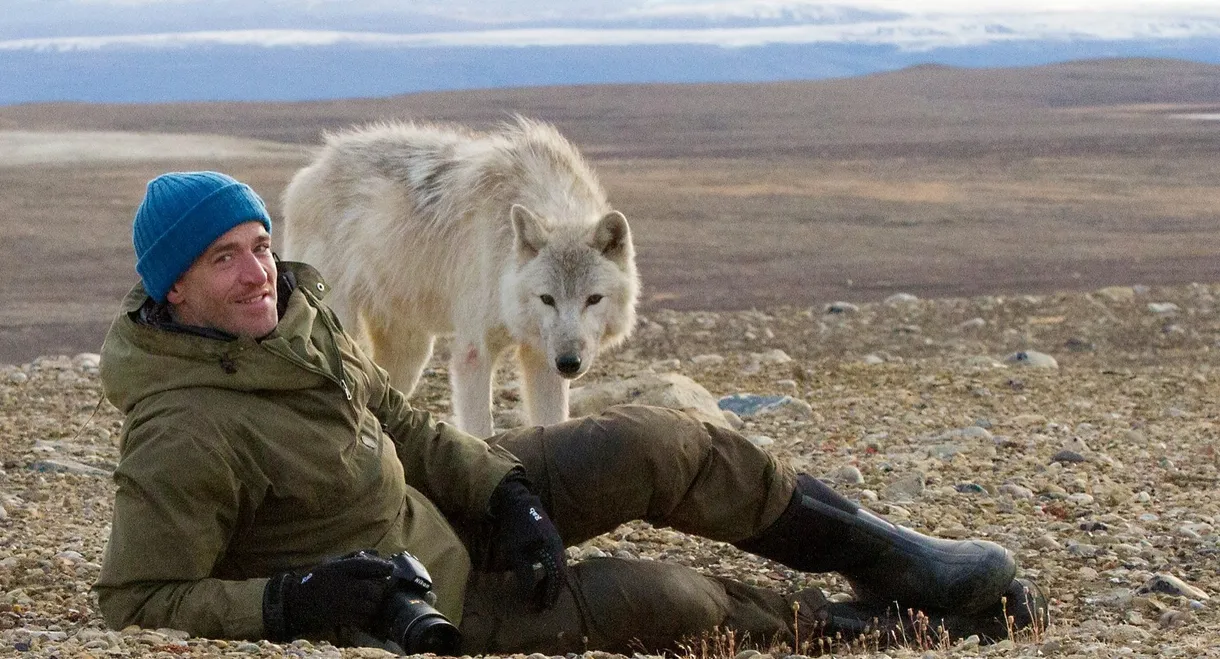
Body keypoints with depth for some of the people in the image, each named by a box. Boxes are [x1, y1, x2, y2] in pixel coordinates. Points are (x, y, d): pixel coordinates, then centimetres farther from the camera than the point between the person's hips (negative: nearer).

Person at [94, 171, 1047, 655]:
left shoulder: (294, 316, -3)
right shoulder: (185, 437, -30)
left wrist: (505, 492, -5)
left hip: (437, 513, 8)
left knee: (651, 446, -4)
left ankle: (884, 553, 10)